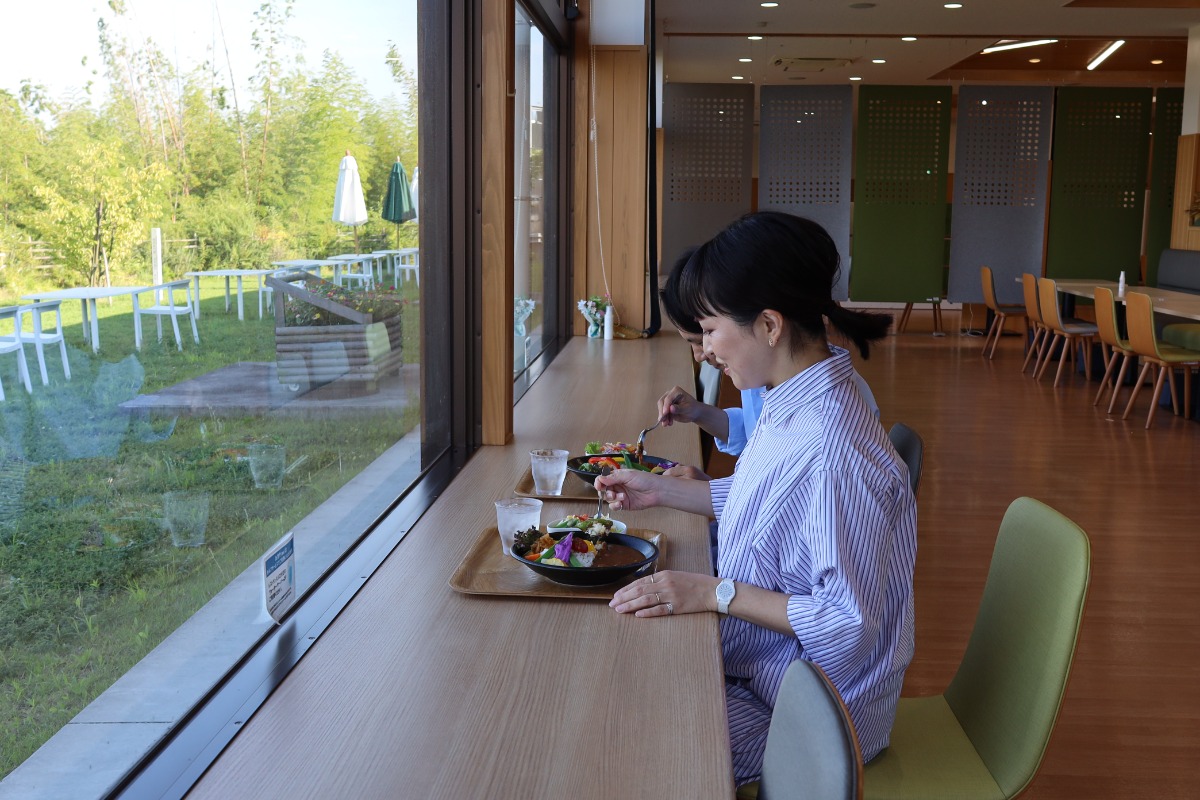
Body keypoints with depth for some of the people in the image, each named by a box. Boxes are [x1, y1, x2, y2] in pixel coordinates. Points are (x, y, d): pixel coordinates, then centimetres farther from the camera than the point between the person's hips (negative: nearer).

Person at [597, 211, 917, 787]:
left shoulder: (832, 449, -31)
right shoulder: (791, 406, -2)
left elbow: (848, 624, -27)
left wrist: (715, 593, -25)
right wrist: (663, 491, 12)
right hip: (766, 668, 8)